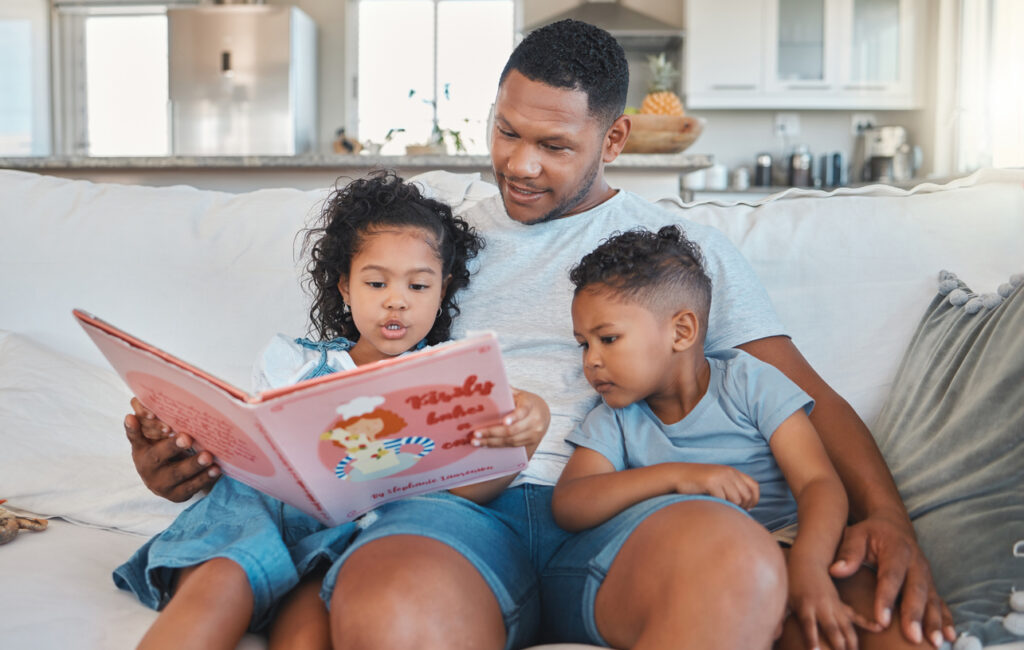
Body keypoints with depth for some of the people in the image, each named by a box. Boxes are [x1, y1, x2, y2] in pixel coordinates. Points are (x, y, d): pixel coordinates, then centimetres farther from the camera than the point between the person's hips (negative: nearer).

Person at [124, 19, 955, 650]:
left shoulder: (685, 247, 20)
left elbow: (805, 392, 15)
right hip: (456, 502, 0)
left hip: (613, 512, 1)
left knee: (740, 561, -38)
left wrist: (887, 516, -4)